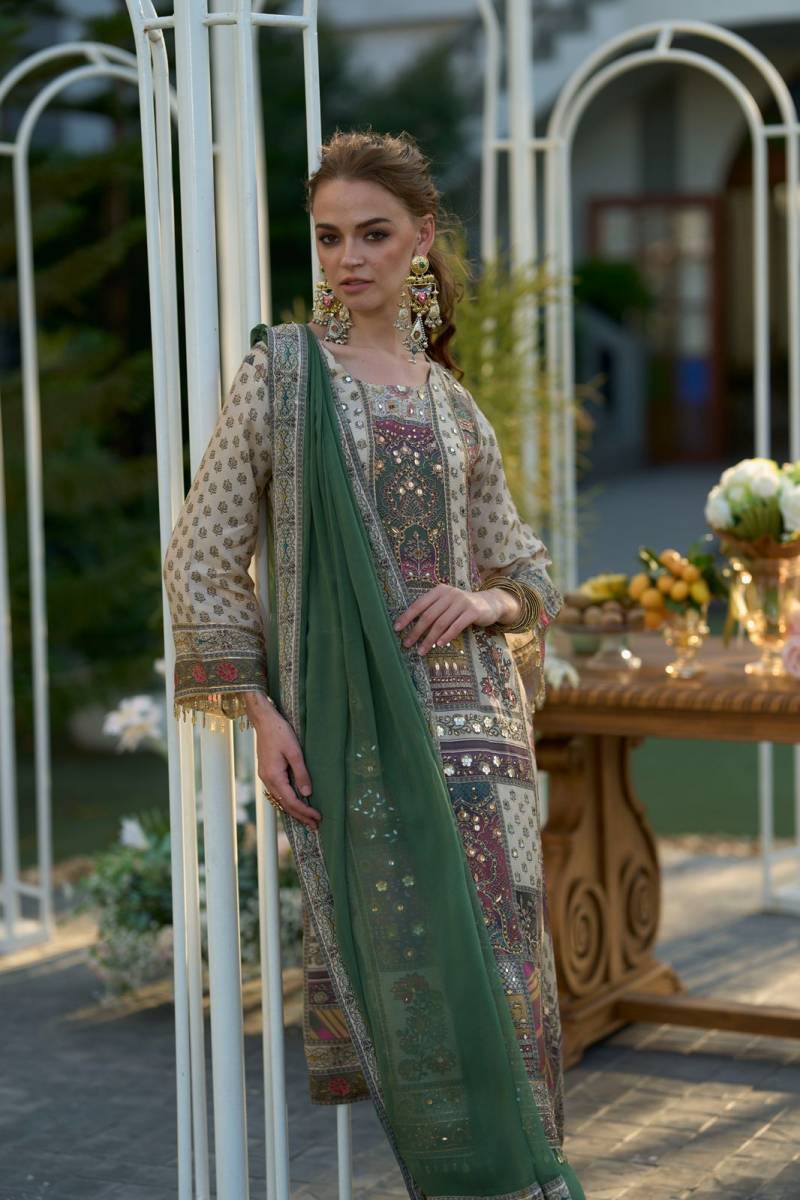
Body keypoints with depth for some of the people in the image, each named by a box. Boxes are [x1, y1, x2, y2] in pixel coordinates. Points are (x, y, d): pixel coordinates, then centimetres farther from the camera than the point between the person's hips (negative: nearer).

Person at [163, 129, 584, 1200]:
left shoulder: (453, 404, 13)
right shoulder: (284, 368, 2)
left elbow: (526, 574, 21)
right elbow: (201, 561, 1)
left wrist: (483, 601, -3)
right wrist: (259, 711, -8)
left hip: (475, 719, 4)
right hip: (356, 732, -4)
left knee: (501, 971, 2)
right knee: (421, 974, -7)